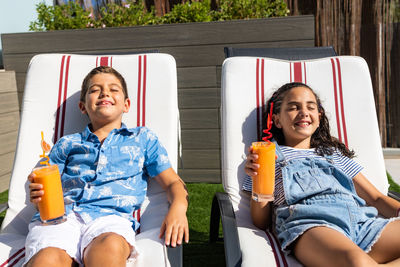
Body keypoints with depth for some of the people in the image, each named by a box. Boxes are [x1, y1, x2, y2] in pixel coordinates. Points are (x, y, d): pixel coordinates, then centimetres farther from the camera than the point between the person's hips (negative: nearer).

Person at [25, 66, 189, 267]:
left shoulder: (142, 138, 23)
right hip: (61, 214, 2)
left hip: (111, 214, -1)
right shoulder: (67, 144, 26)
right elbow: (47, 190, 22)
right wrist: (37, 195, -4)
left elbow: (173, 183, 16)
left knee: (109, 246, -38)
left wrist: (178, 208, -6)